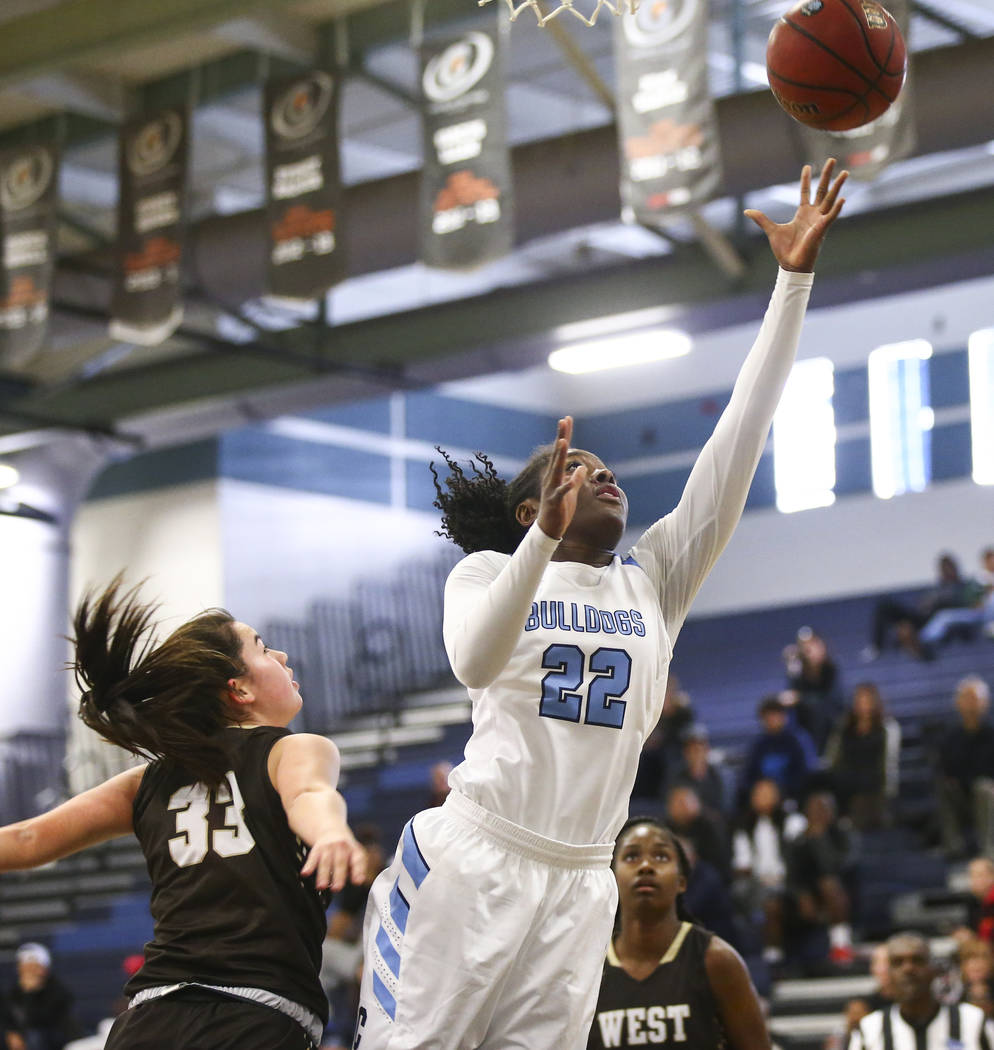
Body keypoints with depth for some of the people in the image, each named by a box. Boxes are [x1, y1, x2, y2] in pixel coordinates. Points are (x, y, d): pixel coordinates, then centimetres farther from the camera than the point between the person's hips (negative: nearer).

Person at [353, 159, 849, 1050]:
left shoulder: (654, 581, 13)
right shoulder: (488, 571, 5)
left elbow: (736, 446, 6)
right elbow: (476, 661, -19)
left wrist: (795, 280, 0)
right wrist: (546, 536, -32)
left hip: (578, 886, 4)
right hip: (473, 864, -4)